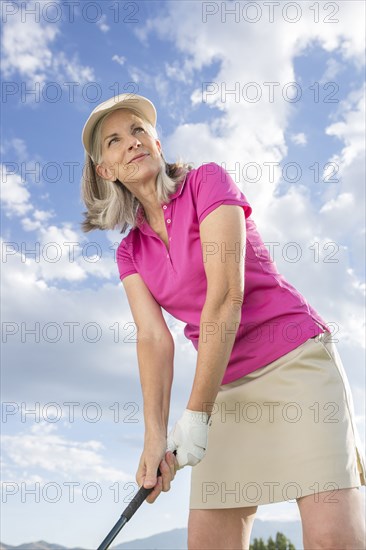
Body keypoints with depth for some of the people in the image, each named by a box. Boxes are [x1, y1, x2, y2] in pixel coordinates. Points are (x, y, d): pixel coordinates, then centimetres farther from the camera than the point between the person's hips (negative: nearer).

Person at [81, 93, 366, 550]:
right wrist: (155, 437, -16)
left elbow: (226, 294, -17)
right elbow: (153, 338, -2)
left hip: (296, 359, -5)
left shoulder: (208, 181, -6)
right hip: (229, 386, 5)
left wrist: (195, 414, -18)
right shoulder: (131, 252, 9)